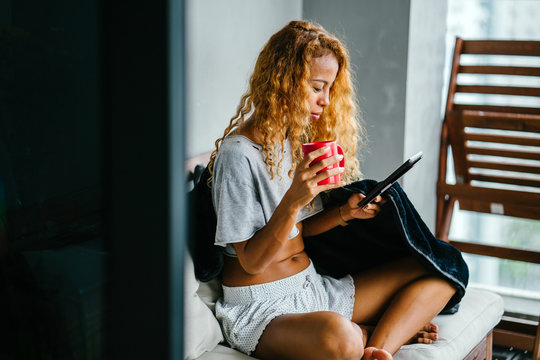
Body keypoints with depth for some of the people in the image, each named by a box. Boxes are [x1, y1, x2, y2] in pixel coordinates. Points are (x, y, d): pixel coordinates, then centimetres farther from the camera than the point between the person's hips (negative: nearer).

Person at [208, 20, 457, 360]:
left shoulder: (302, 139, 9)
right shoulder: (238, 154, -17)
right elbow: (252, 261, -17)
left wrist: (344, 212, -5)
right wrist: (294, 199, -30)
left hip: (314, 287, 8)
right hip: (260, 306, -8)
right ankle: (394, 329, -8)